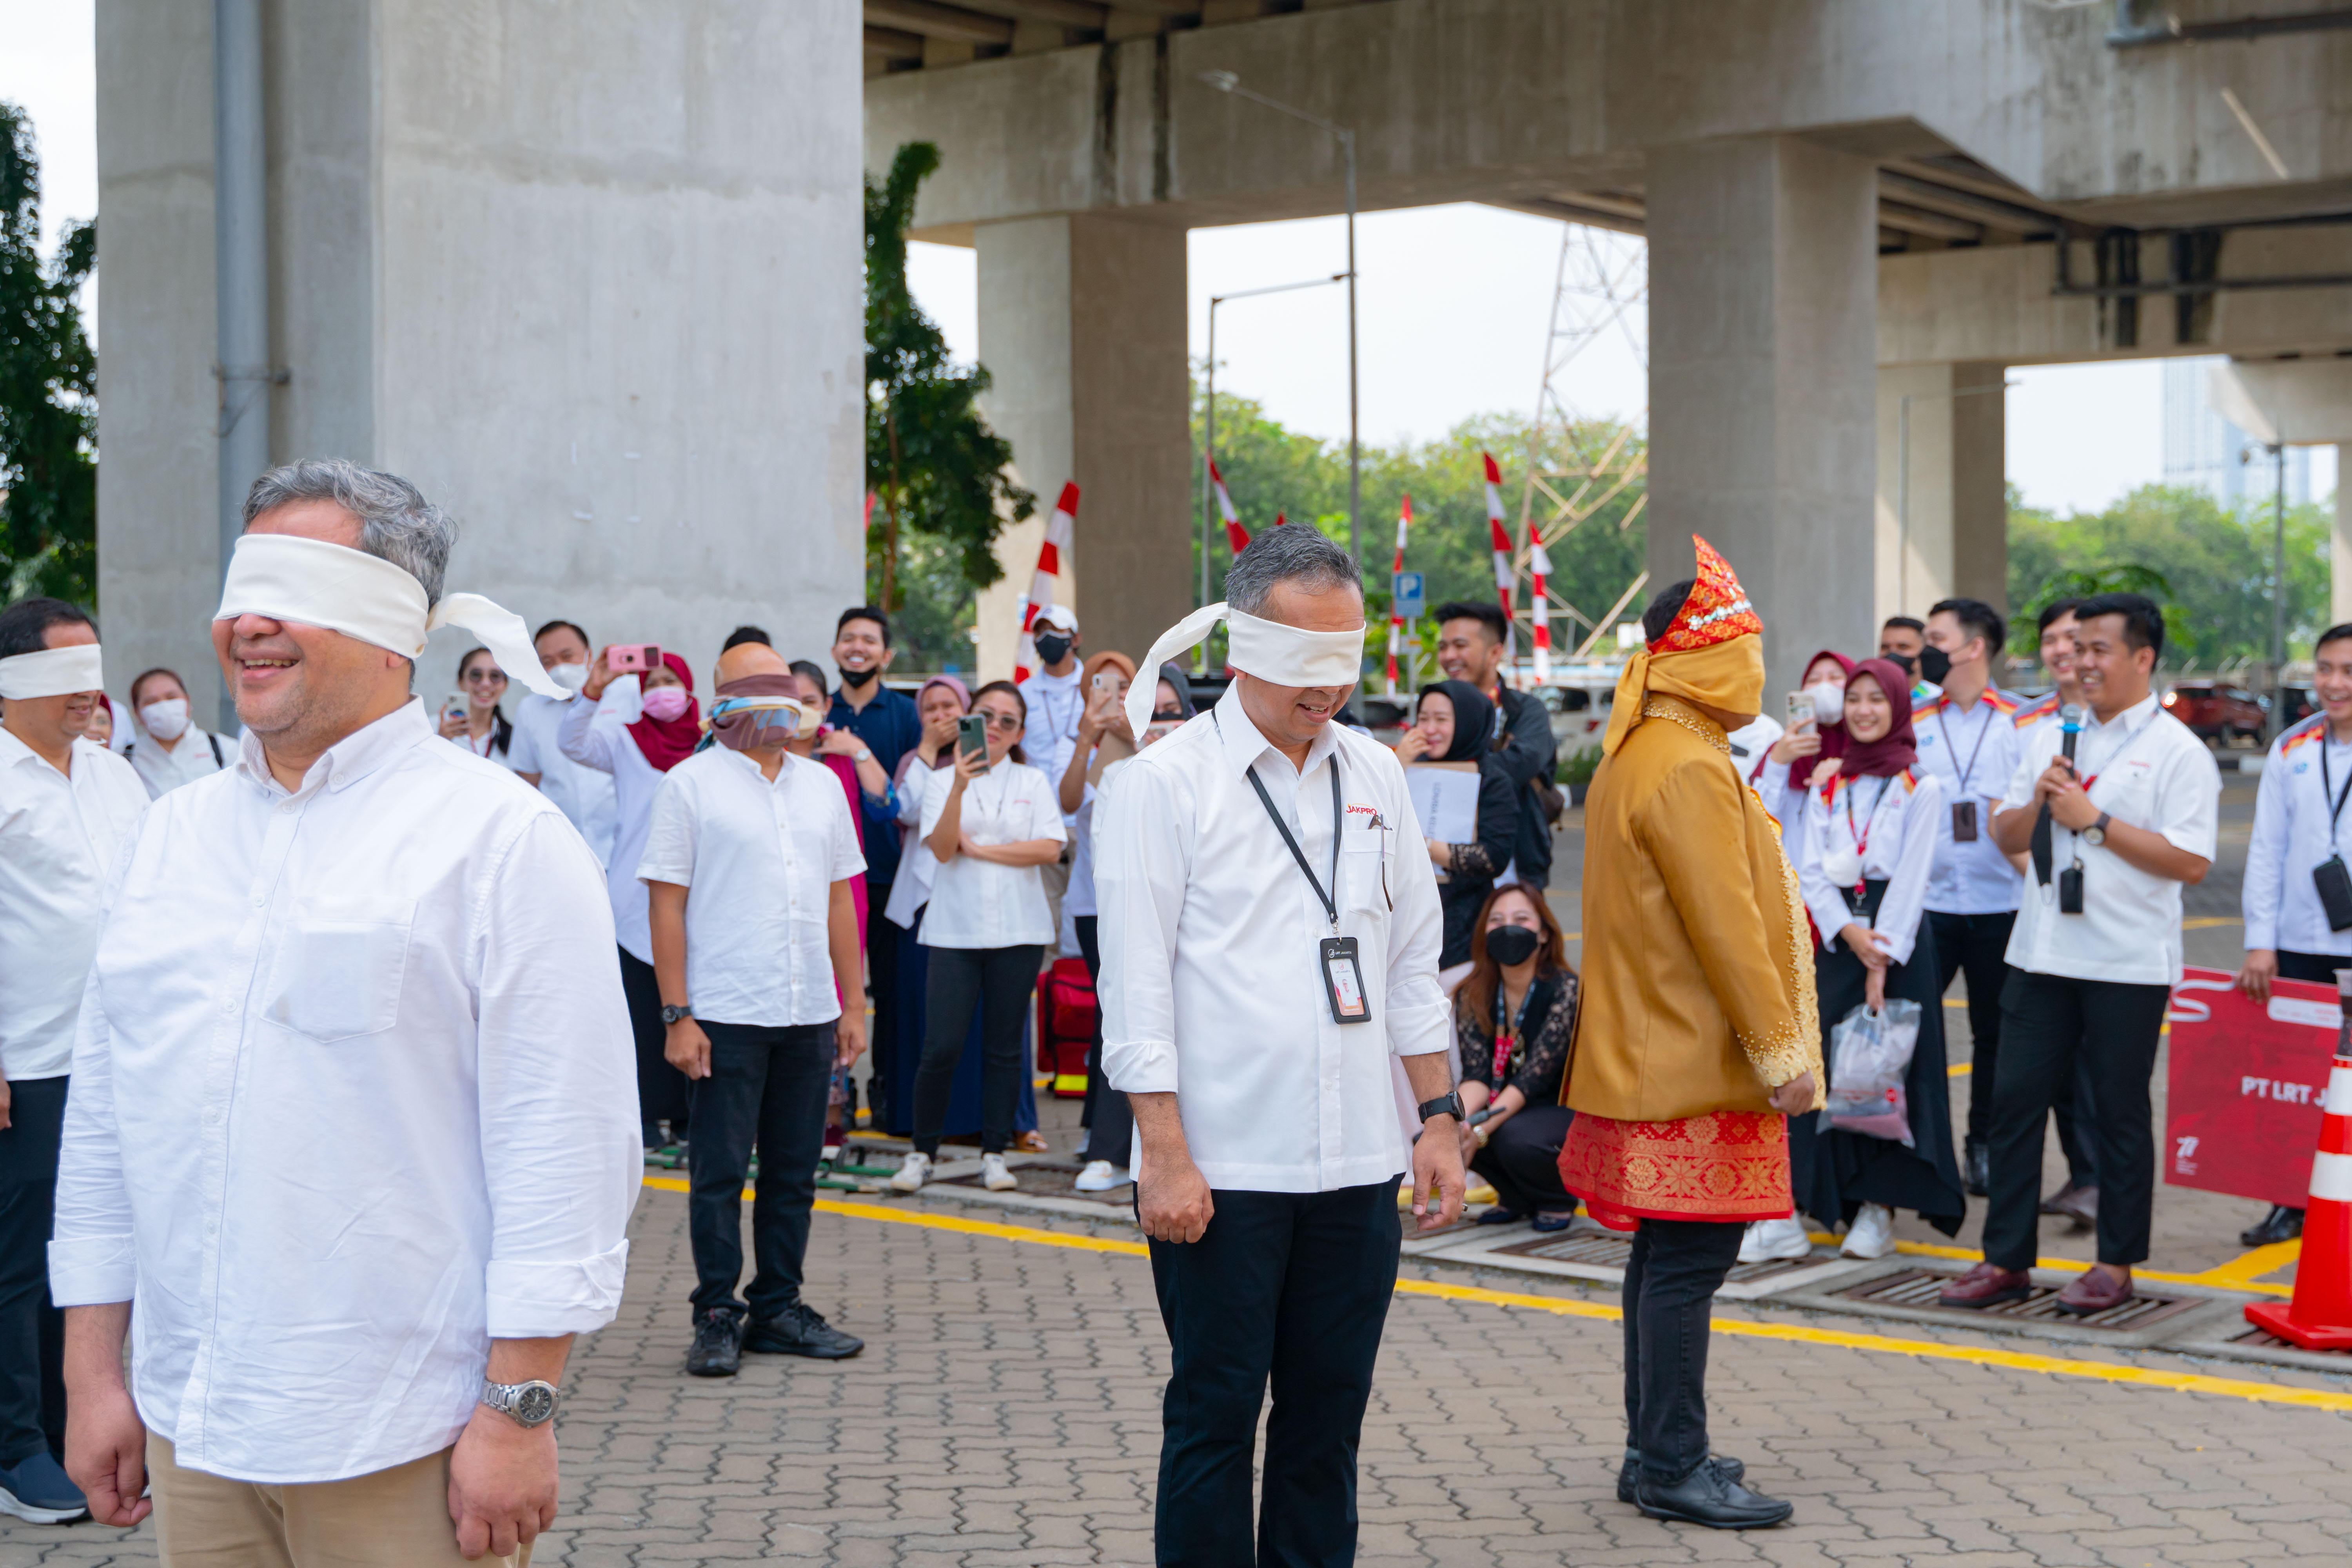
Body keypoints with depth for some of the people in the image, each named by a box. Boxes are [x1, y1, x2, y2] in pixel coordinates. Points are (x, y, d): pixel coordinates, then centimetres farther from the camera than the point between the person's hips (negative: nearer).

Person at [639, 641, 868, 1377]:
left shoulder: (822, 785, 13)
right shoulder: (690, 783, -2)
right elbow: (667, 903, -5)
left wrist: (853, 1004, 11)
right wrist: (676, 1015, -11)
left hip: (808, 1013, 5)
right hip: (726, 1013, -5)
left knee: (794, 1171, 9)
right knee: (720, 1171, -1)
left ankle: (778, 1308, 19)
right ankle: (717, 1316, 7)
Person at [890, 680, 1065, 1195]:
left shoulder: (1034, 782, 8)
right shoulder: (943, 782, 6)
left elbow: (1049, 849, -5)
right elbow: (942, 848, -9)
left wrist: (978, 848, -5)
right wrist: (960, 787, -21)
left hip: (1018, 930, 1)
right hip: (956, 928, -1)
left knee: (1004, 1047, 4)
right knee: (942, 1047, -7)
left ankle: (994, 1153, 13)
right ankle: (922, 1152, 7)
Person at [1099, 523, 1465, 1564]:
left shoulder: (1374, 776, 11)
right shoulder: (1163, 783, -5)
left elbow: (1414, 962, 16)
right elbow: (1136, 982, -8)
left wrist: (1439, 1117, 10)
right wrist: (1166, 1155, -13)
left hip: (1358, 1164, 5)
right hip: (1221, 1166, -5)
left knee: (1330, 1413, 10)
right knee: (1216, 1414, 2)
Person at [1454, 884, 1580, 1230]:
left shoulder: (1565, 990, -18)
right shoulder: (1472, 997, -3)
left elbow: (1536, 1074, -25)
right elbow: (1477, 1074, -11)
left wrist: (1481, 1130, -35)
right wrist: (1457, 1120, -34)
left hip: (1569, 1111, -5)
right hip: (1507, 1109, 5)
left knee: (1515, 1137, -35)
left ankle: (1558, 1200, 0)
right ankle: (1516, 1198, 6)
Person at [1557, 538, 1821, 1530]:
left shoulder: (1635, 756, 16)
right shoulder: (1688, 770, -17)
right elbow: (1726, 927, -20)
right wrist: (1782, 1050, -16)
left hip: (1652, 1055, 11)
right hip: (1696, 1065, -10)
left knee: (1667, 1256, 14)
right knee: (1688, 1261, -6)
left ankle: (1657, 1452, 21)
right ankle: (1672, 1470, -1)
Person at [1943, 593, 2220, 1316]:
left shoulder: (2177, 751, -5)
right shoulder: (2050, 736, 13)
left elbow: (2192, 861, -15)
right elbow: (2006, 838, 16)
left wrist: (2094, 820, -15)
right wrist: (2039, 801, -5)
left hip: (2128, 963, -5)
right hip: (2044, 953, 5)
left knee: (2119, 1112, 4)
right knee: (2015, 1098, 4)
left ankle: (2116, 1264, 16)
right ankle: (2005, 1259, 11)